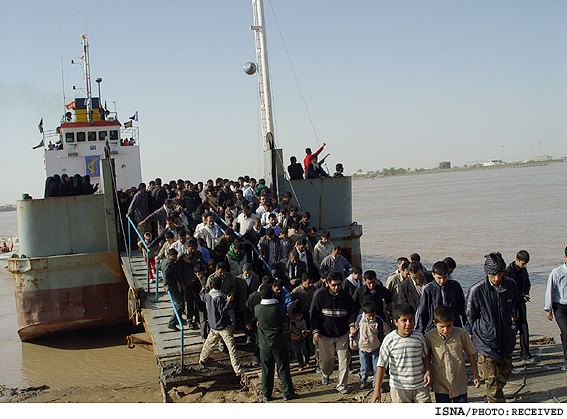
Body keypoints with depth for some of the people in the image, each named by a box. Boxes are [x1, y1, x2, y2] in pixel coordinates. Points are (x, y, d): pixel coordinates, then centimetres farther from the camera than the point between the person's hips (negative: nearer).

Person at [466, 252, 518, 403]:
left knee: (504, 376, 19)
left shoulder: (511, 286, -5)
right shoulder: (476, 291, -18)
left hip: (506, 342, 5)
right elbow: (470, 317, -2)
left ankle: (491, 398, 45)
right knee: (492, 382, -5)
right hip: (486, 343, -5)